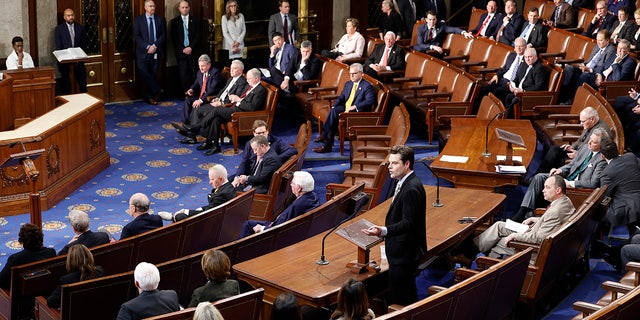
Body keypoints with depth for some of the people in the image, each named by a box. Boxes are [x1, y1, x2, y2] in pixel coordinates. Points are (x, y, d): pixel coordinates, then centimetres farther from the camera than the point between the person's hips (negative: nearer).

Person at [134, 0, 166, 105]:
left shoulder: (160, 19, 10)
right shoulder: (138, 19, 4)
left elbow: (163, 35, 5)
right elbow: (137, 36, -3)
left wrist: (155, 46, -10)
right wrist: (147, 47, -14)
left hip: (156, 52, 2)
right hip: (143, 52, -2)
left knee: (153, 74, 2)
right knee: (143, 72, -15)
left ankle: (149, 96, 11)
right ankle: (157, 90, -1)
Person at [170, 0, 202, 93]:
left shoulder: (196, 20, 8)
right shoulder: (174, 22, 10)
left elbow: (198, 36, 2)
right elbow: (174, 38, 5)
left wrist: (191, 48, -9)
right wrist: (182, 49, -7)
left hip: (194, 51, 0)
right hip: (181, 53, 0)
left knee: (195, 75, -6)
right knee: (183, 75, -5)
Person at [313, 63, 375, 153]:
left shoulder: (367, 86, -4)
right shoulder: (348, 84, 20)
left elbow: (369, 101, -18)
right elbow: (341, 98, 18)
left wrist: (354, 107, -26)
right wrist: (333, 107, -3)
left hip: (357, 112, -7)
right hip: (345, 109, 7)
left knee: (334, 113, -28)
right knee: (333, 111, -26)